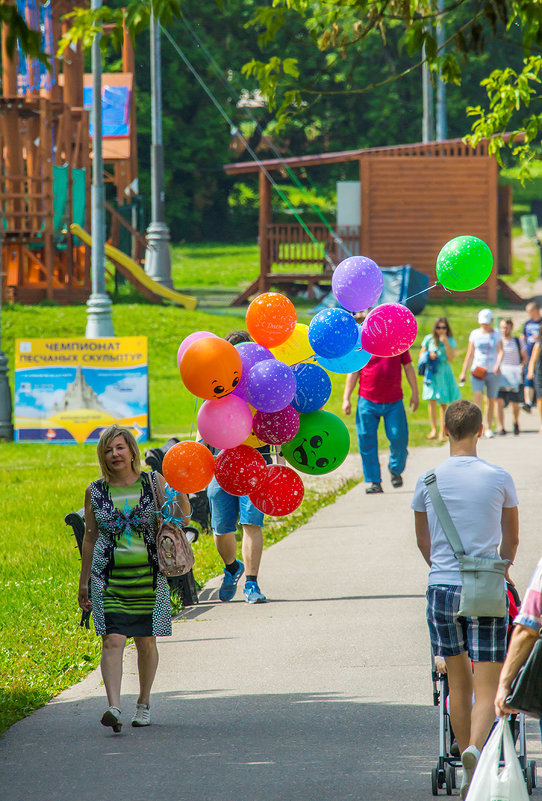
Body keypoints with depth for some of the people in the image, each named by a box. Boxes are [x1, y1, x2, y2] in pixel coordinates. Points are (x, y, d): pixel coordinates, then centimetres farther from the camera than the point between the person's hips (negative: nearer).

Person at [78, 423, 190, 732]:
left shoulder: (154, 483, 3)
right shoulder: (95, 492, 6)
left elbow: (182, 518, -2)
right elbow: (90, 539, 13)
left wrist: (181, 493, -22)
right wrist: (84, 583, 14)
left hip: (148, 577, 0)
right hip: (109, 578, 0)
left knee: (146, 642, 6)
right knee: (113, 640, -13)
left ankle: (144, 703, 25)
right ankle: (114, 708, -22)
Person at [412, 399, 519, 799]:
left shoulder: (428, 481, 1)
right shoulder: (499, 478, -3)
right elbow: (511, 539, 13)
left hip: (441, 587, 2)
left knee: (458, 683, 15)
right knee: (488, 686, -2)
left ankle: (469, 768, 22)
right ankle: (475, 749, -27)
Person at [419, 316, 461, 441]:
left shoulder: (450, 340, 2)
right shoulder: (429, 339, 3)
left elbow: (451, 358, -7)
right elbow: (421, 355, 11)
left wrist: (446, 343, -16)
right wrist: (429, 355, -11)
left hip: (444, 373, 0)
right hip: (431, 373, 0)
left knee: (443, 403, 1)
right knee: (432, 400, -12)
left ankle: (442, 432, 8)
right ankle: (433, 429, -9)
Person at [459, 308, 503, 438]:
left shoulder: (496, 335, 6)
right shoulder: (475, 334, 9)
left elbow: (500, 351, -5)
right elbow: (470, 354, 12)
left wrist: (498, 364, -25)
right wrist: (464, 372, 10)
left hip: (493, 372, 0)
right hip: (477, 370, 0)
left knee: (491, 400, 4)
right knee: (478, 396, -19)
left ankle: (488, 428, 15)